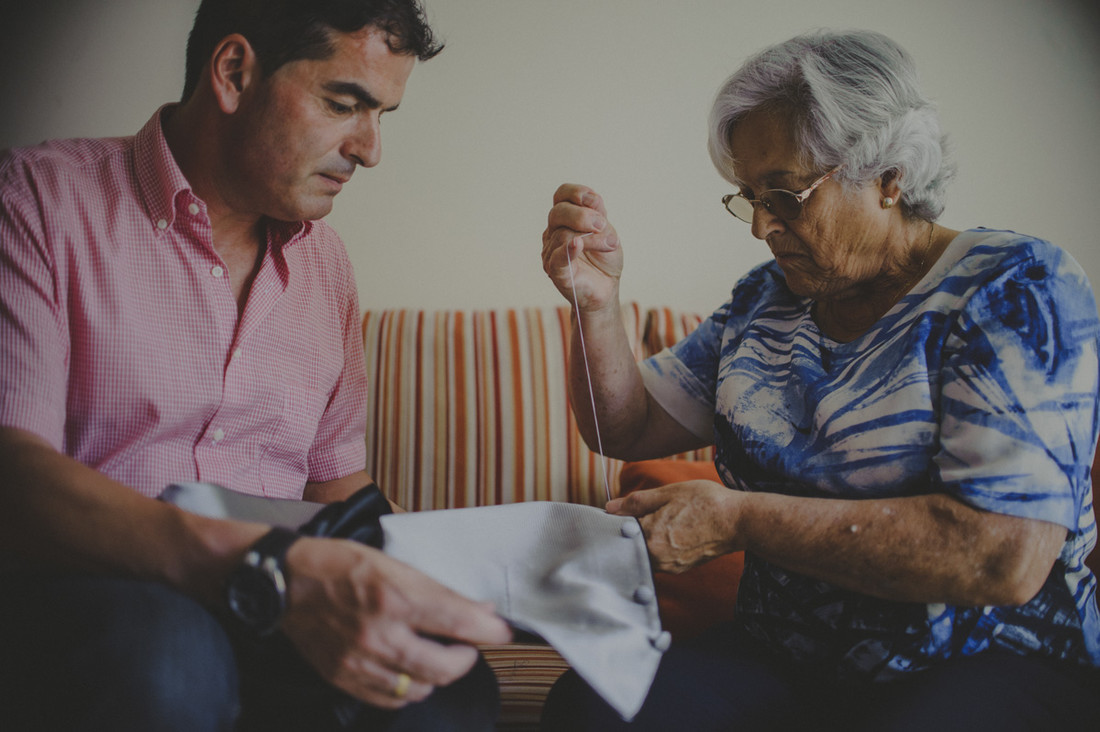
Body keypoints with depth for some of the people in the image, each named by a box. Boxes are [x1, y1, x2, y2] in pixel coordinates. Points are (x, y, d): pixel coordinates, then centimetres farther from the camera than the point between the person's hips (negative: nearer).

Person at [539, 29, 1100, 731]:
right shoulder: (766, 298, 10)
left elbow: (1009, 559, -23)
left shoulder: (1014, 286, -11)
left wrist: (739, 518, -22)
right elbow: (627, 429, 11)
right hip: (783, 657, 5)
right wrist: (597, 302, -8)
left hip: (990, 665, -4)